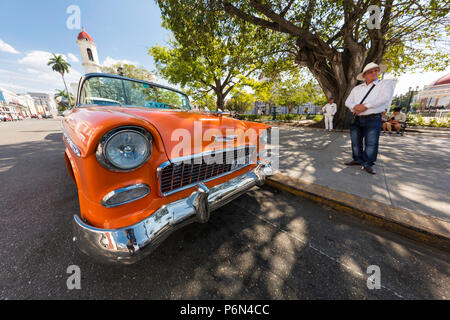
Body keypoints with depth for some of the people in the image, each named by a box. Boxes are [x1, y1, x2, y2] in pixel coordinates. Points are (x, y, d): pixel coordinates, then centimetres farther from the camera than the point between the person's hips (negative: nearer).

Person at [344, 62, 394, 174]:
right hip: (356, 119, 4)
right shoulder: (356, 88, 17)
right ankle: (357, 160, 17)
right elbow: (348, 102, 9)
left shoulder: (386, 83, 6)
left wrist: (365, 106, -17)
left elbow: (385, 97, -10)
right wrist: (355, 107, -13)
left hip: (373, 119, -3)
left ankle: (368, 164, 1)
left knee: (371, 143, -6)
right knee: (356, 142, 6)